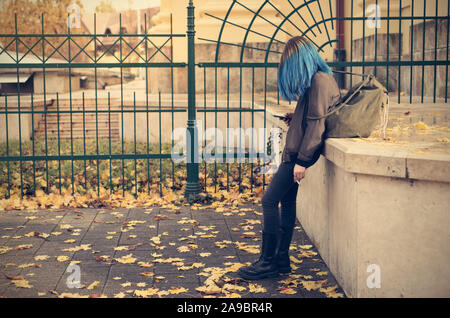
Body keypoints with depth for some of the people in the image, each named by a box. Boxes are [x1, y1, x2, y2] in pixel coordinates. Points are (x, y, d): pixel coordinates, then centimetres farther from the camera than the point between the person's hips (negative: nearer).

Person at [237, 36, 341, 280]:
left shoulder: (319, 81, -16)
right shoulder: (317, 79, 15)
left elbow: (316, 124, -21)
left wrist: (302, 161, -21)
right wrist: (295, 118, 10)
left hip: (299, 153, -11)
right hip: (295, 150, 11)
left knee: (269, 201, -9)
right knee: (286, 200, 13)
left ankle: (268, 262, -1)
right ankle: (281, 259, 20)